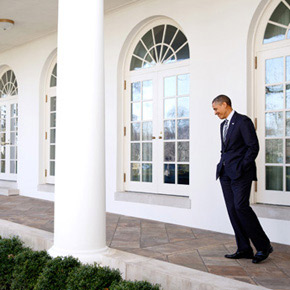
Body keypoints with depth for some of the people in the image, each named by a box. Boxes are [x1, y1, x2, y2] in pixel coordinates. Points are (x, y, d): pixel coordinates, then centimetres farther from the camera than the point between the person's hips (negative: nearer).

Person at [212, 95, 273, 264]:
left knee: (241, 207, -16)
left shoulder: (243, 121, -7)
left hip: (240, 172, -8)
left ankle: (263, 246, -1)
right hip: (226, 173, 8)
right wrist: (222, 166, 12)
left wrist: (241, 168, -14)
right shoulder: (224, 125, 19)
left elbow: (253, 147, -13)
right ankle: (244, 249, 8)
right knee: (232, 209, 3)